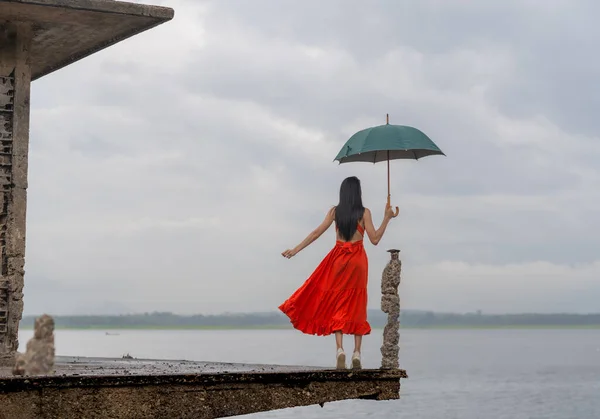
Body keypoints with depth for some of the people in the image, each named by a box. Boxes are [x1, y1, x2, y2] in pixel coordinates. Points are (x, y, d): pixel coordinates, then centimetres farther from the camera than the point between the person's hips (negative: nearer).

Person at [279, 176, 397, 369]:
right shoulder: (364, 212, -4)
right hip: (358, 261, -1)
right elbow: (374, 239, -6)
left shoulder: (335, 211, 1)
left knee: (337, 305, 4)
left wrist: (295, 250, 3)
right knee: (357, 306, 6)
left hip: (338, 259, 1)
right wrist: (387, 218, 2)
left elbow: (316, 233, -1)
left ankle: (340, 349, -13)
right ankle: (357, 352, -1)